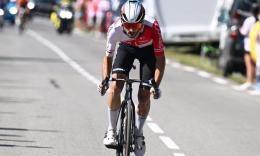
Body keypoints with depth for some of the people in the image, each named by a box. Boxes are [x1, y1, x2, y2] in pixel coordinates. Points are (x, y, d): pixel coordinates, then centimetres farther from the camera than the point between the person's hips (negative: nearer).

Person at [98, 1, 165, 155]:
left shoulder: (152, 28, -39)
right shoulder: (115, 29, -34)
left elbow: (160, 58, -29)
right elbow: (108, 57, -18)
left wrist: (156, 85, -38)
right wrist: (105, 80, -33)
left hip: (148, 50, -1)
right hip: (126, 48, 1)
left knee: (144, 95, -8)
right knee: (115, 86, -20)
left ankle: (138, 133, 16)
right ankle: (111, 131, -5)